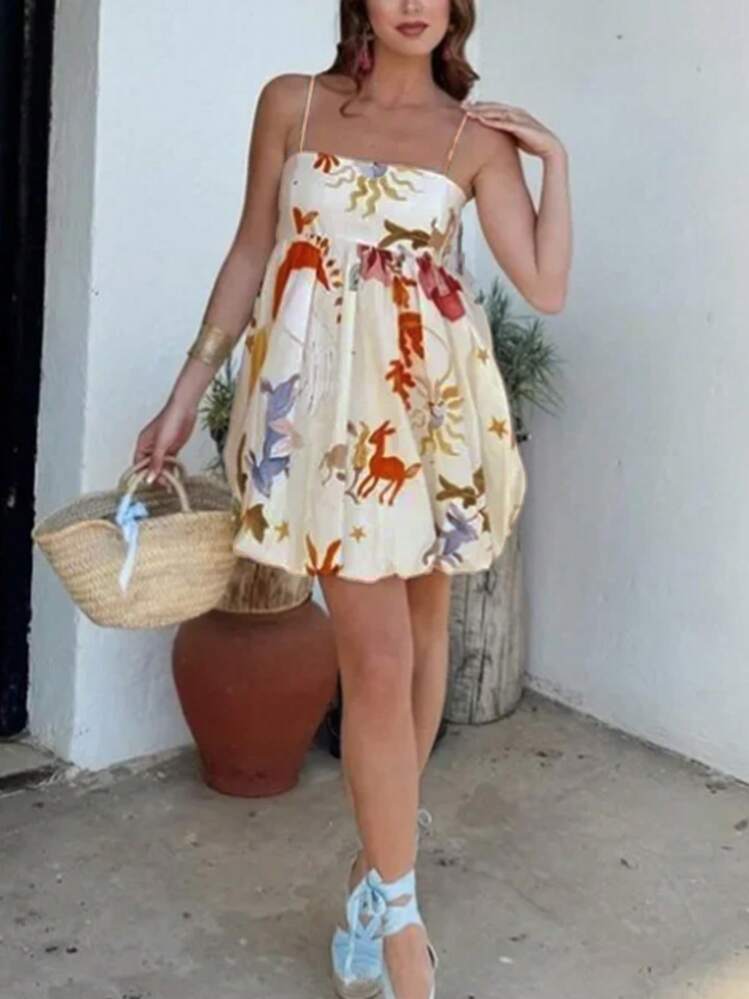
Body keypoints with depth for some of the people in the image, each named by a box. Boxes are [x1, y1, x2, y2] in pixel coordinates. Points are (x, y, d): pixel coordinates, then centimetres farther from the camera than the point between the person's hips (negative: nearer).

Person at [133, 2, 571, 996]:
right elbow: (249, 253, 8)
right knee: (378, 658, -7)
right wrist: (186, 393, 7)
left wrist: (556, 159, -4)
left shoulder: (478, 137, 6)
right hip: (327, 395, -2)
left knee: (423, 630, 9)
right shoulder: (292, 102, 5)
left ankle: (378, 865, 27)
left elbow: (547, 287, -1)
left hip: (435, 398, 3)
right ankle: (397, 913, 7)